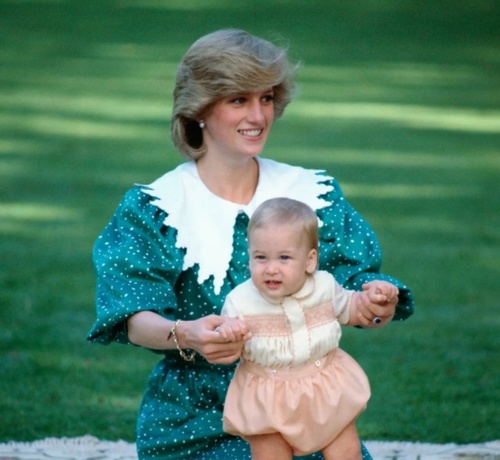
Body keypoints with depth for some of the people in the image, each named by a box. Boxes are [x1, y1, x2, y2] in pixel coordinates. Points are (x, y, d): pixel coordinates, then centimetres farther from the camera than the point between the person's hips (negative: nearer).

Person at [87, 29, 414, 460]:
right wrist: (183, 335, -32)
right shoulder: (154, 208, 0)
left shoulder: (314, 193, 9)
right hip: (197, 421, -2)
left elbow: (355, 278, 2)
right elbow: (135, 319, -10)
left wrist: (375, 300, -23)